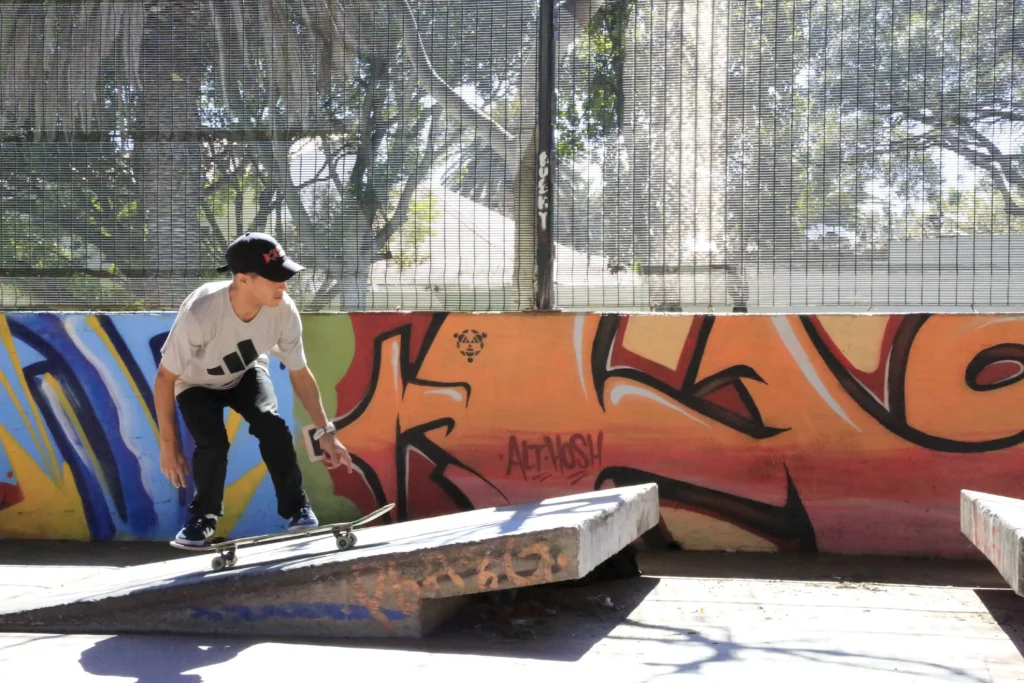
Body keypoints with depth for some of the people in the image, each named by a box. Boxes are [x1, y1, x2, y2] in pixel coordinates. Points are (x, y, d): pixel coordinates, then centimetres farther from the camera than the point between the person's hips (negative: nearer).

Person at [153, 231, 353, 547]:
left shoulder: (284, 310, -30)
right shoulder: (200, 313, -41)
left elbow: (299, 373, -13)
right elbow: (165, 378, -27)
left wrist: (325, 432, -12)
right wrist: (168, 443, -23)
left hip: (246, 374, 2)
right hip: (196, 384, -2)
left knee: (270, 424, -24)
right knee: (212, 444, -23)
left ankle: (297, 508, -4)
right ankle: (204, 515, 7)